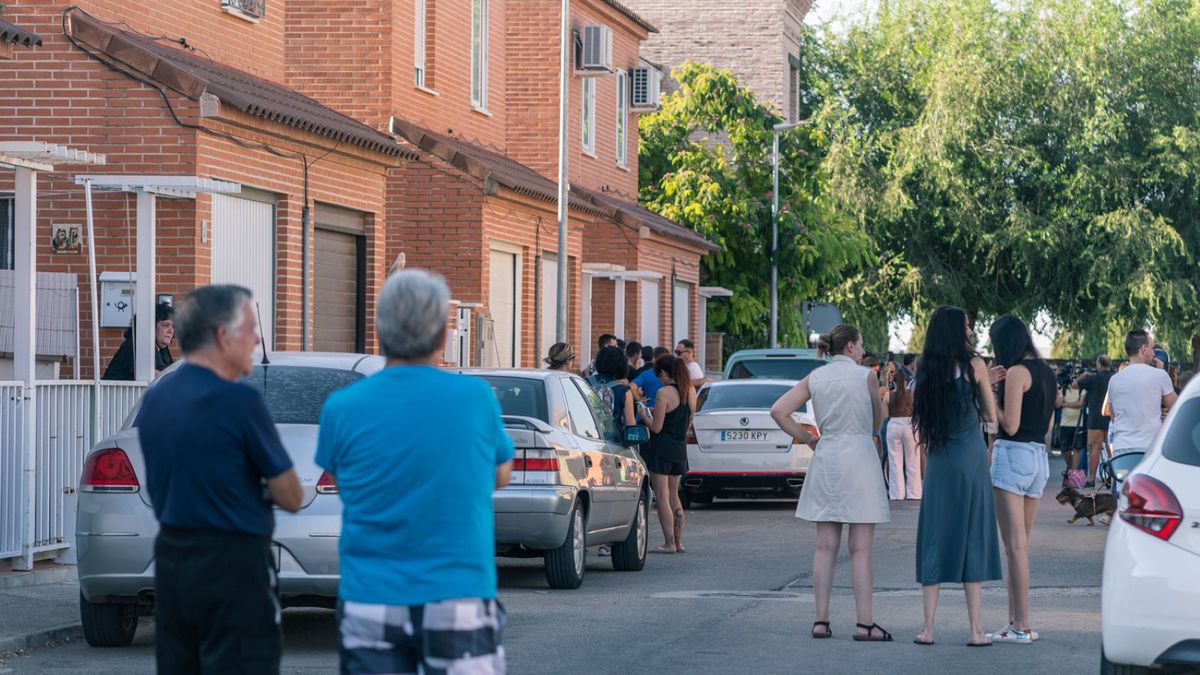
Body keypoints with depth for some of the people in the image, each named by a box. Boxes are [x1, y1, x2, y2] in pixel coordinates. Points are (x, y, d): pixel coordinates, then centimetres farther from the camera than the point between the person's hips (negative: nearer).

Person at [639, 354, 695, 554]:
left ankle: (669, 543, -3)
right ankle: (679, 542, 18)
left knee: (662, 497, -2)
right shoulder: (691, 392, 6)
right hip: (680, 448, 7)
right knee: (674, 496, 17)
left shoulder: (664, 393, -16)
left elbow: (656, 427, -16)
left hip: (661, 448, -7)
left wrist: (644, 415, 3)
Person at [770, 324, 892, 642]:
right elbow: (877, 422, 8)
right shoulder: (866, 375, -3)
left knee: (825, 546, 6)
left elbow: (779, 410, -1)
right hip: (859, 456, -4)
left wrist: (807, 438, 8)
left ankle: (821, 620, 4)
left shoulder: (815, 378, 6)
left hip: (825, 459, 4)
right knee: (860, 548, -2)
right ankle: (865, 623, -4)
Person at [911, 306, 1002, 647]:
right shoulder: (973, 365, -5)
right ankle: (976, 629, 1)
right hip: (970, 459, -3)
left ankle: (928, 628, 3)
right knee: (972, 537, 1)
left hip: (938, 461, 3)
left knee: (936, 538, 7)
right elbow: (991, 415, 0)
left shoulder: (927, 370, 5)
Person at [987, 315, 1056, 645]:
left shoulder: (1017, 372, -12)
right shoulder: (1046, 372, 14)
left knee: (1015, 546, -7)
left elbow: (1010, 425, -16)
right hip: (1040, 457, 9)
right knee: (1021, 544, 14)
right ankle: (1016, 621, 15)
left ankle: (1021, 627, -9)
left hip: (1014, 454, -9)